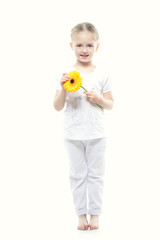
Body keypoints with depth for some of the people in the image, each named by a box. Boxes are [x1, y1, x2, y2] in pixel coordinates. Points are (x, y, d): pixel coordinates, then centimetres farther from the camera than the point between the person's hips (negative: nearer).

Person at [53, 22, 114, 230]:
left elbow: (111, 104, 6)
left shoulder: (102, 75, 1)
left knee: (95, 174, 7)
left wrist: (99, 99, -14)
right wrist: (63, 88, -17)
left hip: (96, 135, 0)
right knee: (78, 175, 8)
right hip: (73, 135, 0)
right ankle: (81, 214, 18)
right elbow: (58, 107, -1)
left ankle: (94, 214, 18)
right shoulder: (65, 75, 0)